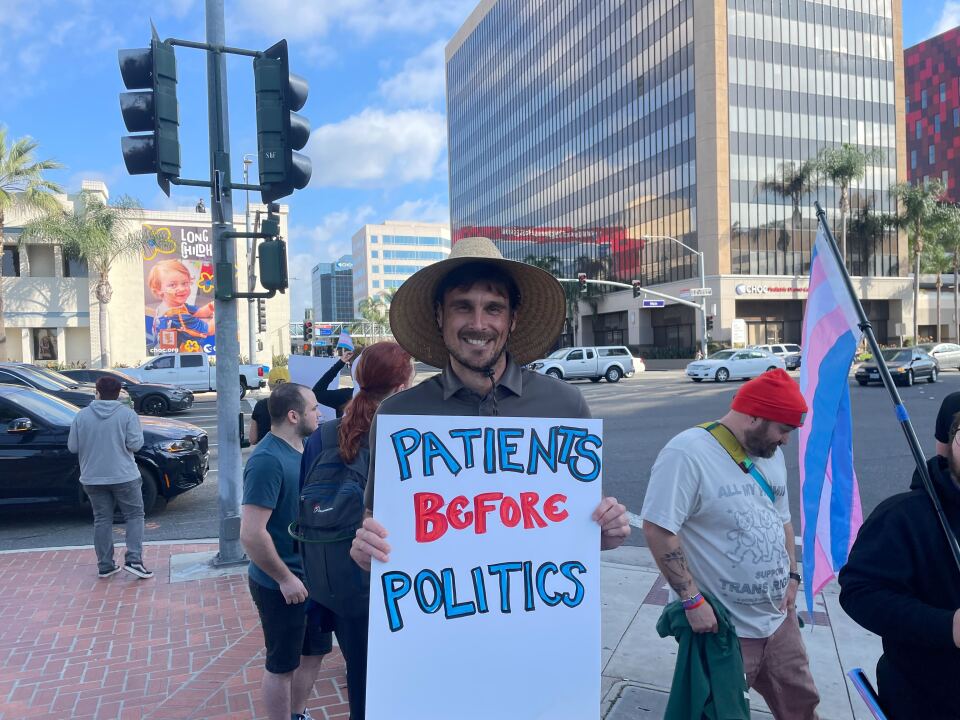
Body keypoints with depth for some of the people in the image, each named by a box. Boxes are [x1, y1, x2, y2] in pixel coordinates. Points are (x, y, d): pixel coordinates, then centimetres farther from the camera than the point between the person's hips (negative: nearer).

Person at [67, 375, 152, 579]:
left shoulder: (82, 416, 0)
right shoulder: (127, 414, -8)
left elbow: (72, 447, 2)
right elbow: (135, 444, -12)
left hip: (92, 478, 3)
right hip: (123, 476, -3)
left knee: (102, 520, 12)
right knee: (135, 516, 8)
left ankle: (105, 566, 15)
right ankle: (133, 560, -4)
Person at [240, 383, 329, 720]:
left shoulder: (301, 449, 3)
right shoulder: (267, 460, -25)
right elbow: (251, 534, -29)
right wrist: (285, 578, -20)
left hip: (310, 575, 9)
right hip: (281, 585, -9)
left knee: (316, 649, 22)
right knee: (283, 664, 10)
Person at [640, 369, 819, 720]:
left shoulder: (769, 453, 5)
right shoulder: (687, 453, -23)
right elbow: (657, 530, -25)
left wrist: (792, 575, 7)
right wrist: (692, 600, -23)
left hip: (780, 619, 7)